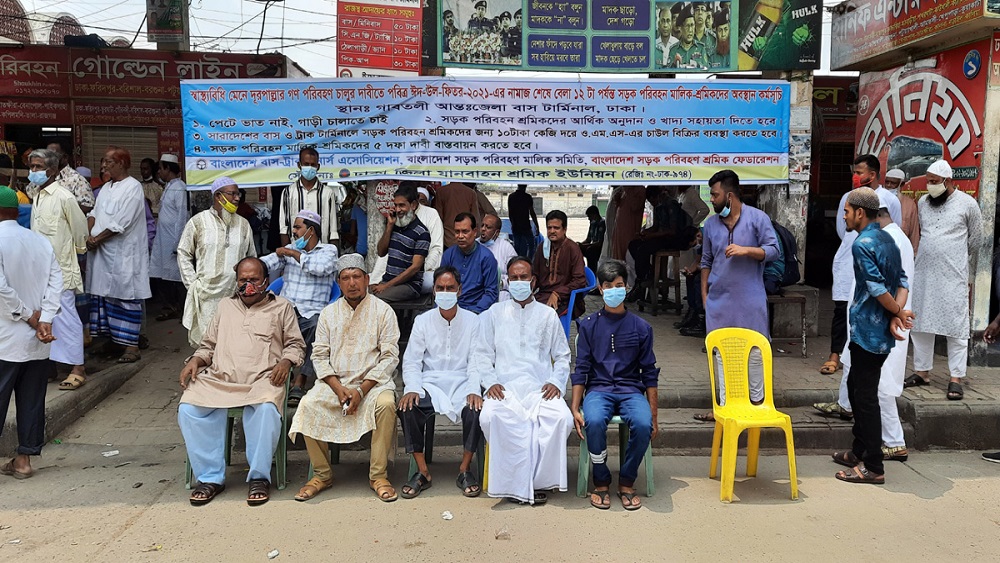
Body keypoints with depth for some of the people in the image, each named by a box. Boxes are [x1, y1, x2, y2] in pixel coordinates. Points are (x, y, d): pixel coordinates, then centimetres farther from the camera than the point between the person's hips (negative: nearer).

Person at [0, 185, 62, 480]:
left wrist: (28, 317, -9)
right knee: (32, 400, 11)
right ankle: (24, 458, 19)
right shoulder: (41, 241, 5)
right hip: (38, 341, 5)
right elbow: (56, 283, -1)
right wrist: (44, 320, -7)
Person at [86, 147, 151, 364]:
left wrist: (97, 239, -10)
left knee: (126, 296, -5)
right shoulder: (106, 187, 16)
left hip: (123, 254, -8)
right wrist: (90, 236, -4)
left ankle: (131, 345, -2)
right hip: (102, 251, 8)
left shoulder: (133, 187, -11)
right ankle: (109, 337, 19)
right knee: (105, 294, 10)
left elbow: (121, 223, -16)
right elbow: (94, 214, 14)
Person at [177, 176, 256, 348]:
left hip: (236, 294, 2)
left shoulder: (243, 224, 11)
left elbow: (251, 257, 18)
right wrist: (192, 284, 0)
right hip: (206, 294, -2)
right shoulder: (198, 222, 3)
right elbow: (183, 253, 7)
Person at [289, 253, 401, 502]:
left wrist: (361, 391, -15)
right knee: (308, 405, -24)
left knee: (386, 403, -33)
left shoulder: (383, 311, 3)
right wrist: (338, 389, -11)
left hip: (372, 381, -2)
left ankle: (378, 475, -18)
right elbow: (319, 355, 7)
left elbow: (390, 357, -4)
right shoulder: (329, 313, 12)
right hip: (335, 382, 3)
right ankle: (322, 474, -7)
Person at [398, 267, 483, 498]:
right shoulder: (423, 321, 9)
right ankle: (422, 472, -14)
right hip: (430, 383, 1)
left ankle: (465, 469, -11)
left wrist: (474, 390, -19)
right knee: (407, 408, -28)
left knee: (475, 409, -32)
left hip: (462, 383, -1)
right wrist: (411, 389, -15)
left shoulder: (472, 321, 6)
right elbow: (411, 360, 4)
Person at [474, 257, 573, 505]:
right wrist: (490, 381, -5)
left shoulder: (548, 315, 19)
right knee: (490, 417, -33)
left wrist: (556, 381, -1)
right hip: (505, 387, 0)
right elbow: (481, 353, 12)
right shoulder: (494, 313, 18)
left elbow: (562, 356, 18)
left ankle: (538, 480, -14)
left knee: (562, 418, -30)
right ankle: (513, 483, -19)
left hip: (541, 389, 1)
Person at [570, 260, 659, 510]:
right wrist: (575, 409, -8)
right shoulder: (588, 325, 7)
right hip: (599, 389, -1)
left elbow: (649, 374, 8)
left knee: (643, 424, -32)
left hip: (631, 389, 1)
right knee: (594, 421, -34)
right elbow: (581, 370, 4)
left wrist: (654, 416, 3)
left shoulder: (641, 327, 8)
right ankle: (601, 482, -10)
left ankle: (627, 482, -7)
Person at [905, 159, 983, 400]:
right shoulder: (923, 203, 9)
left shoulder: (967, 203, -1)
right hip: (923, 274, 4)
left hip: (953, 277, -4)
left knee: (956, 327, -2)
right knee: (920, 325, 8)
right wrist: (909, 267, 10)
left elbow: (975, 243, 5)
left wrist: (969, 276, 8)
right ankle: (922, 372, 18)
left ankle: (956, 378, 3)